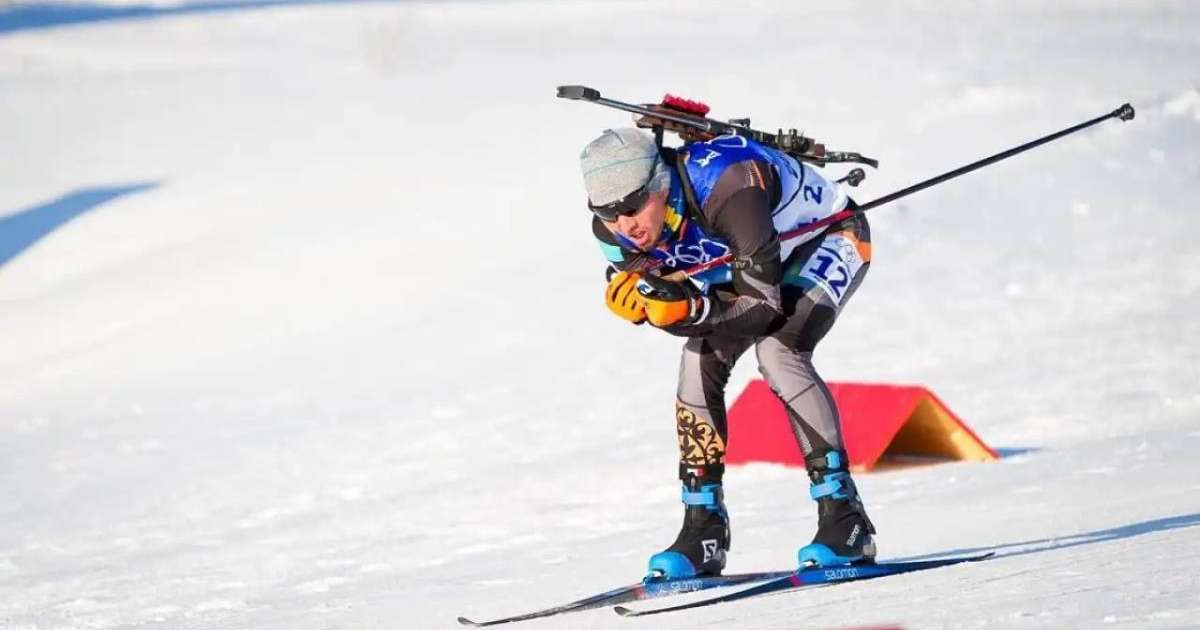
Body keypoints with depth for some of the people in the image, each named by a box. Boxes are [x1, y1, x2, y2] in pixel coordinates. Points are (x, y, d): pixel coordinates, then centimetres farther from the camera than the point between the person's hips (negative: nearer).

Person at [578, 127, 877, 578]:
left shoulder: (724, 189, -41)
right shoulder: (614, 228, -22)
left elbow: (764, 306, -37)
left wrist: (692, 308, -52)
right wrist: (634, 299, -34)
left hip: (829, 238, -7)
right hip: (744, 260, 7)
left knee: (777, 350, -27)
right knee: (700, 361, -12)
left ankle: (846, 520, -23)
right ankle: (703, 530, -3)